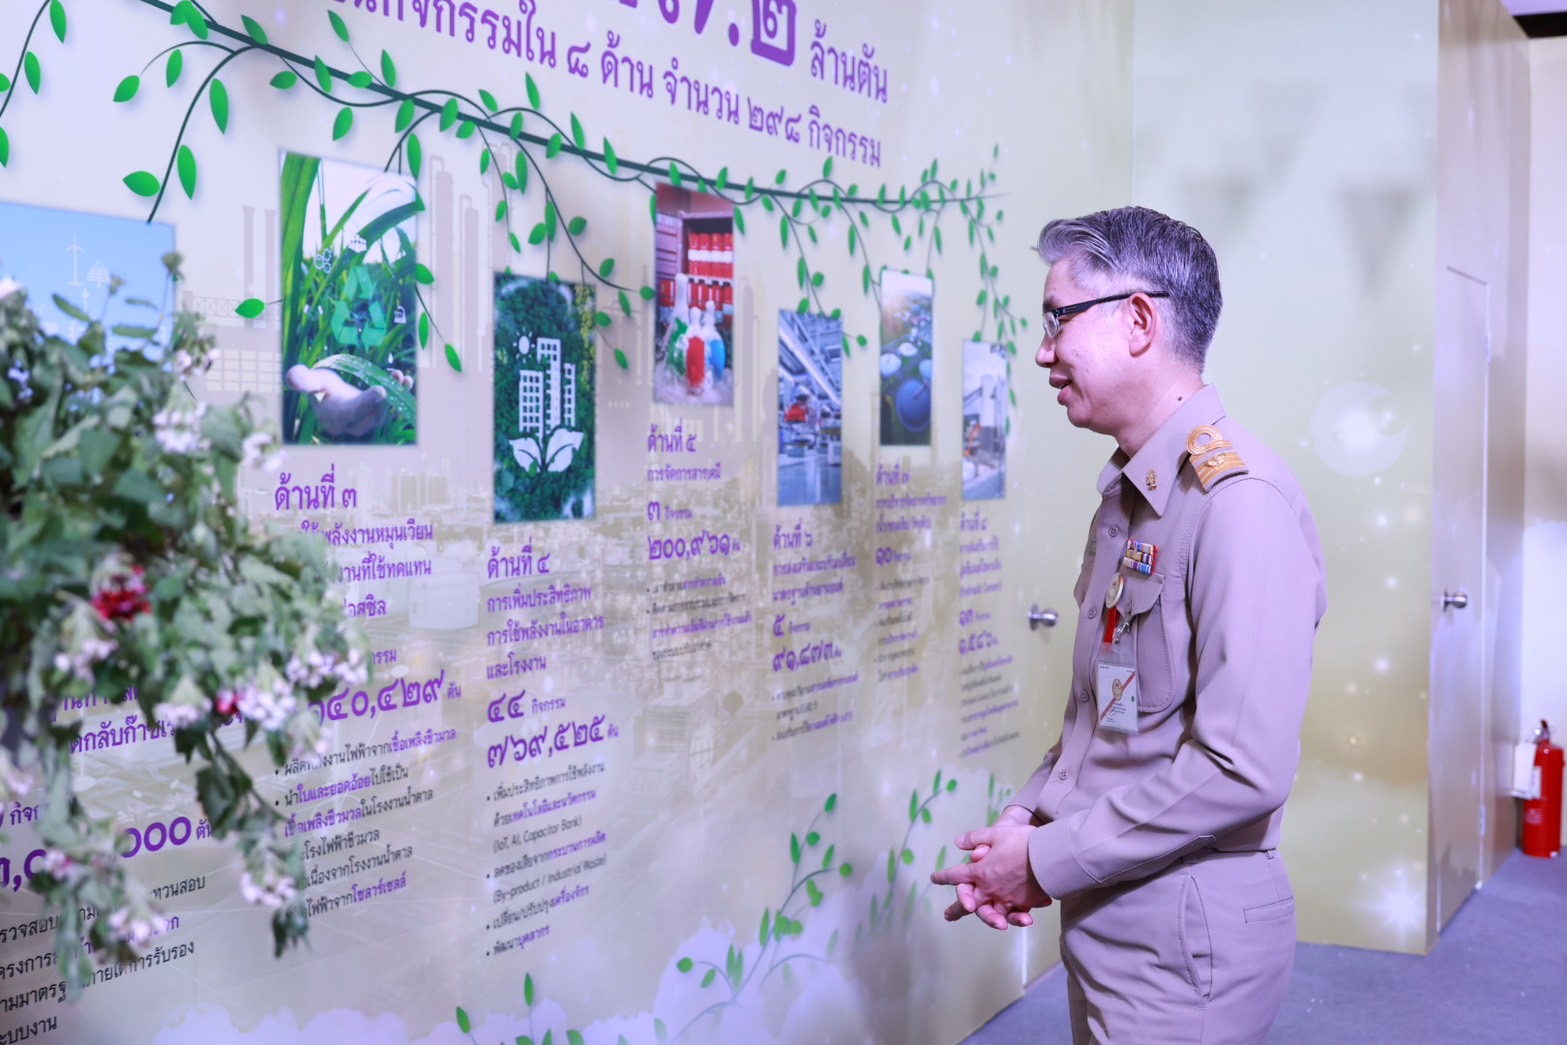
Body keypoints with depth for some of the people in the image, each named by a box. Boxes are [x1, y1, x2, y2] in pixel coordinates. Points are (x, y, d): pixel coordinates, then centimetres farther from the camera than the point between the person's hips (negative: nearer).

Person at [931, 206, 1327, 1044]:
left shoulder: (1239, 501, -20)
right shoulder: (1126, 496, 10)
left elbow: (1245, 767, -26)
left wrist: (1048, 863, -17)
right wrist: (1026, 819, 1)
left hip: (1183, 941, -8)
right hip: (1108, 926, 8)